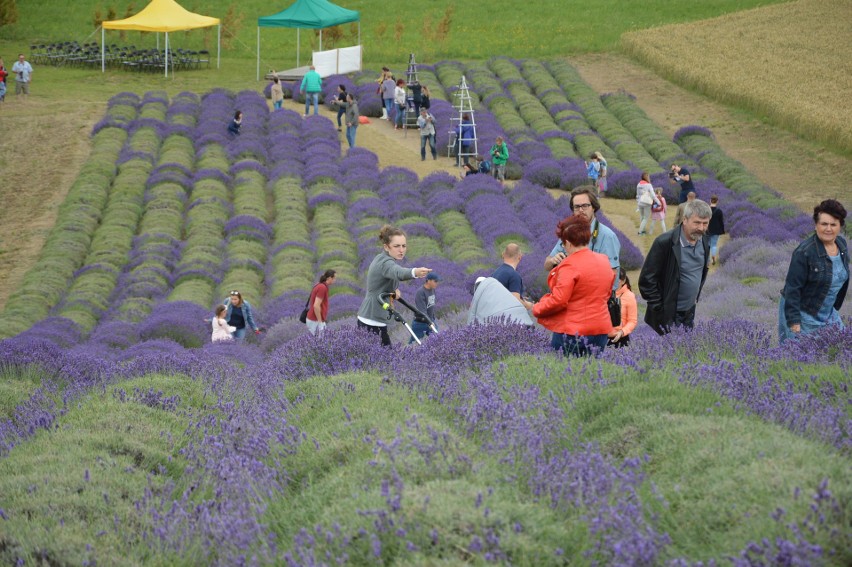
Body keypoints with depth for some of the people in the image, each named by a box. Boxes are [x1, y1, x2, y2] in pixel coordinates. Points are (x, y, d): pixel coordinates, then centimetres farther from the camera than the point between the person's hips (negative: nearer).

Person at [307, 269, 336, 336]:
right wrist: (320, 322, -20)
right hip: (315, 321, -10)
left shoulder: (319, 286, 13)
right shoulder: (323, 288, -18)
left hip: (313, 319, 10)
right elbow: (316, 306, -25)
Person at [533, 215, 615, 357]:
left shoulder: (569, 265, -15)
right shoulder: (604, 261, 8)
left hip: (572, 331, -7)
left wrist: (536, 310, -2)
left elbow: (558, 301, -17)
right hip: (601, 330, 7)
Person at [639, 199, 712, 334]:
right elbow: (646, 279, -15)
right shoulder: (665, 242, -18)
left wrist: (696, 296, 15)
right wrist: (659, 310, -14)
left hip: (690, 313, 6)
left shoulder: (704, 242, 3)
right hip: (667, 316, -6)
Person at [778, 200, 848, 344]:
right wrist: (794, 322, -23)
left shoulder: (842, 245, 0)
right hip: (803, 314, -7)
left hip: (827, 312, 7)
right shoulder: (804, 252, -22)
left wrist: (835, 306, 18)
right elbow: (792, 288, -21)